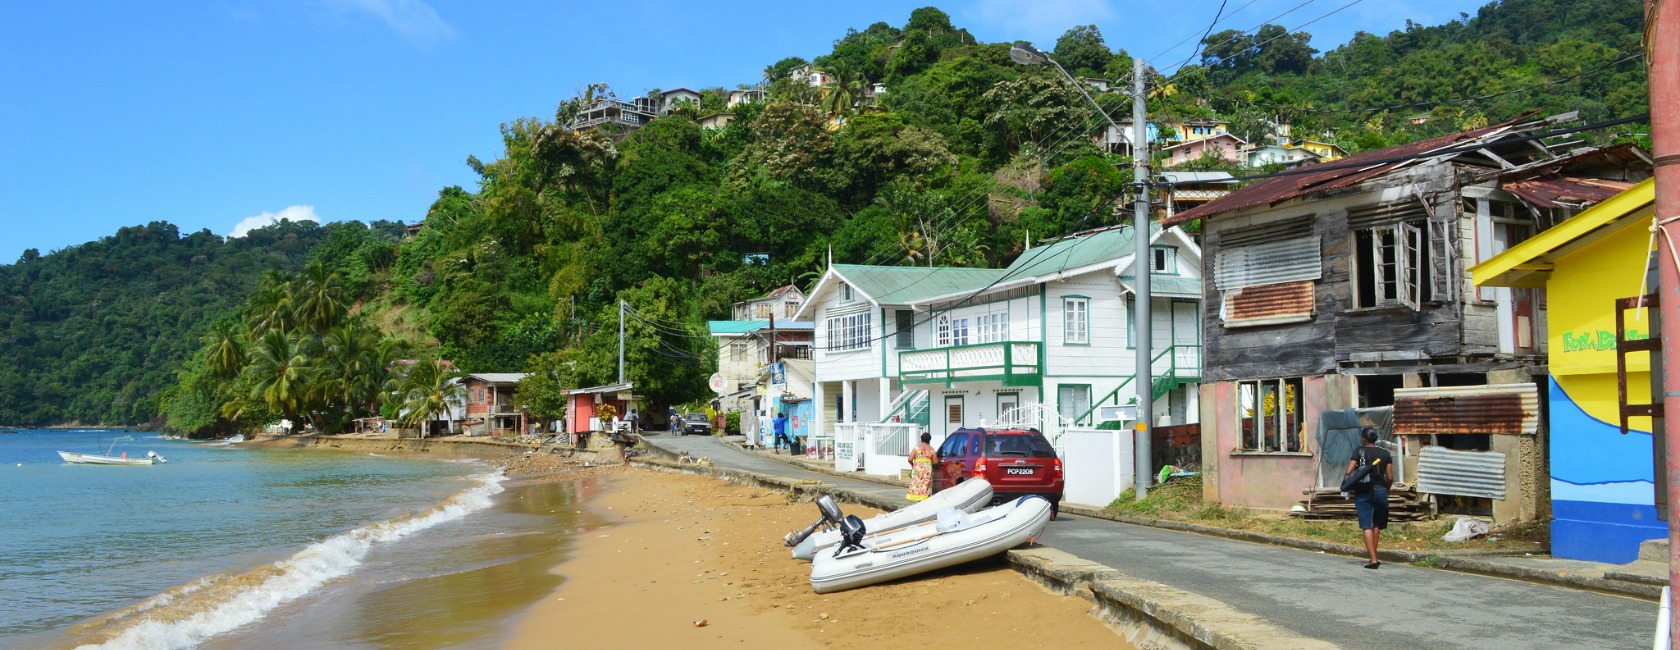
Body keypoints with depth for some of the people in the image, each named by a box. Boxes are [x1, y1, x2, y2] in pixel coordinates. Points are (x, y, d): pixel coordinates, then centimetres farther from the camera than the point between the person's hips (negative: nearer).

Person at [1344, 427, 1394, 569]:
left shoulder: (1359, 451, -3)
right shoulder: (1385, 453, 4)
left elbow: (1348, 472, -10)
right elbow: (1390, 477, 3)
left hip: (1363, 492, -2)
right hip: (1380, 490, 2)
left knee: (1367, 526, -4)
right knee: (1377, 525, 18)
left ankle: (1373, 560, -12)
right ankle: (1374, 556, 22)